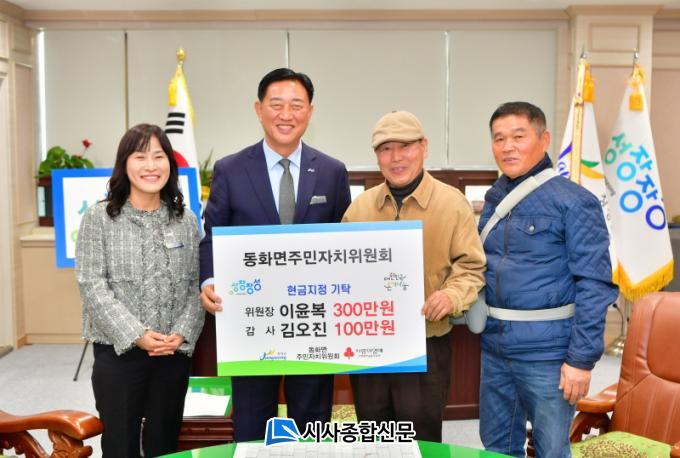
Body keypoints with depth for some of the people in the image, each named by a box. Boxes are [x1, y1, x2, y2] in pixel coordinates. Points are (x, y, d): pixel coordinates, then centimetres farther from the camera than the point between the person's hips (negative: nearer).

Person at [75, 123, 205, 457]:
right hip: (118, 350, -2)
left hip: (175, 352, 3)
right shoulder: (98, 218, -3)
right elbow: (92, 285, -9)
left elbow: (196, 283, 4)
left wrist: (182, 334, -10)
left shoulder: (186, 219, 6)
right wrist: (135, 335, -17)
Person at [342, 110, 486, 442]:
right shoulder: (359, 207, 5)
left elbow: (471, 267, -3)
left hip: (426, 346, -3)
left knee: (420, 442, 9)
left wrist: (453, 295, -22)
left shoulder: (452, 203, -5)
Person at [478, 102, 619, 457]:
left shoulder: (573, 201, -12)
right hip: (494, 349, 6)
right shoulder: (494, 199, 8)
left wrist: (582, 358, -16)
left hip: (547, 353, -6)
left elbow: (594, 285, -14)